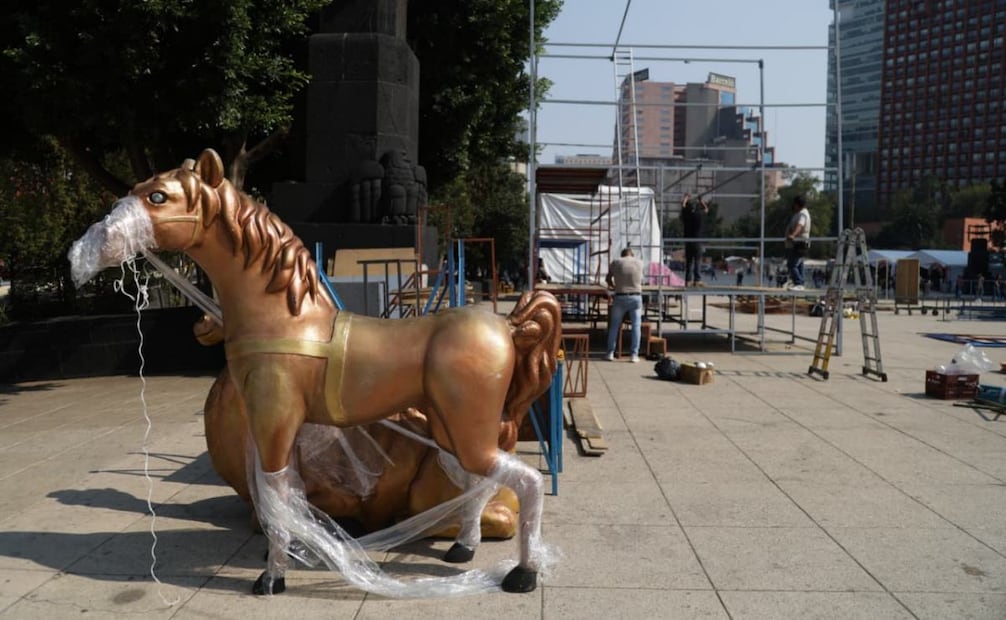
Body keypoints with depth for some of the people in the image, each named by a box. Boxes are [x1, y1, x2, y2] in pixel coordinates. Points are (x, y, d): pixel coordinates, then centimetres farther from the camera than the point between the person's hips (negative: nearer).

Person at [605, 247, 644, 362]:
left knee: (614, 326, 10)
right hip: (636, 297, 0)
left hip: (620, 298, 0)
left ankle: (610, 353, 11)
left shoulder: (615, 262, 2)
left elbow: (608, 279, 16)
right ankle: (635, 355, 2)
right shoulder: (639, 262, 5)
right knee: (636, 326, 6)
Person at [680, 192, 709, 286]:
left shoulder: (686, 214, -2)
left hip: (688, 240, 2)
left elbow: (683, 206, 18)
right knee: (698, 261, 0)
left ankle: (688, 280, 5)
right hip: (697, 240, -2)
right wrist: (701, 201, 28)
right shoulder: (700, 214, -6)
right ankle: (697, 280, -5)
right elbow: (706, 209, 15)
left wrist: (686, 197, 33)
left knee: (688, 261, 7)